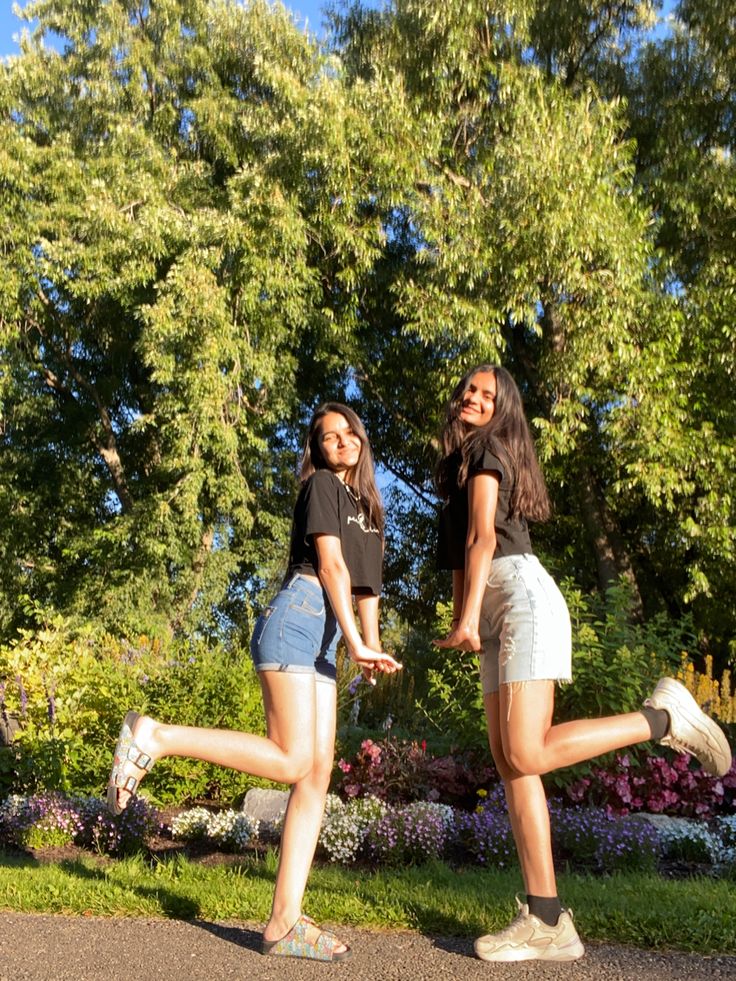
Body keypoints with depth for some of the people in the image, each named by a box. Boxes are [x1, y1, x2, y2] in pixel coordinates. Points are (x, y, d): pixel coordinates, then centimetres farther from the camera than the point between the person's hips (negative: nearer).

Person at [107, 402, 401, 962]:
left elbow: (366, 583, 22)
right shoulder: (320, 485, 2)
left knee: (319, 774, -1)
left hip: (325, 638, 8)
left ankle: (285, 921, -1)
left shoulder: (367, 505, 26)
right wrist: (355, 642, -13)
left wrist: (373, 646, 9)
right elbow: (331, 565, -8)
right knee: (292, 761, -18)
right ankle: (155, 737, -10)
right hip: (296, 619, -8)